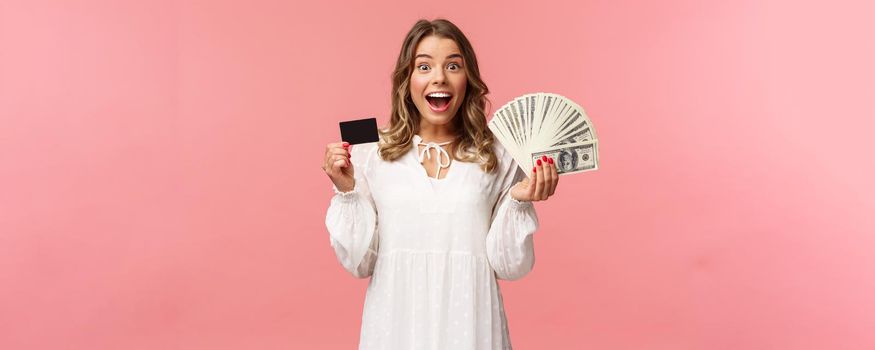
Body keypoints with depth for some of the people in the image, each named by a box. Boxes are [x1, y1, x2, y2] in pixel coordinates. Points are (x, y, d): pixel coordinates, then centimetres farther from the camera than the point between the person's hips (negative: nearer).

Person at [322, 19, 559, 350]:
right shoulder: (371, 154, -4)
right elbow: (359, 263, -2)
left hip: (469, 322, 0)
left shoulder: (499, 157, -4)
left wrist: (519, 202, -15)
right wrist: (346, 191, -13)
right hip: (396, 321, 1)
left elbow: (509, 266, -2)